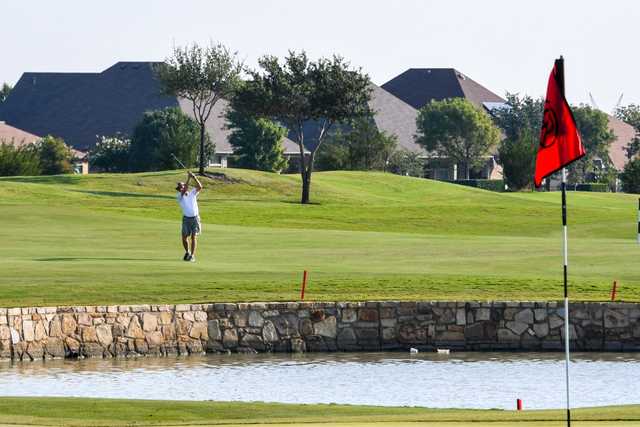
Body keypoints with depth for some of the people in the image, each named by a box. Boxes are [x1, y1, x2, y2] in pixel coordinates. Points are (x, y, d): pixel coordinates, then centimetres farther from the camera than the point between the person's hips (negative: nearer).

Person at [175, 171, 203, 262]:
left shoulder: (192, 193, 5)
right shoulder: (179, 196, -1)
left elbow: (199, 187, -10)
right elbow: (185, 191, -19)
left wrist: (194, 177, -21)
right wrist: (189, 178, -23)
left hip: (195, 218, -1)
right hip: (186, 218, 1)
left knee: (194, 237, -6)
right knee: (184, 237, 4)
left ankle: (192, 256, -5)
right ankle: (187, 252, 28)